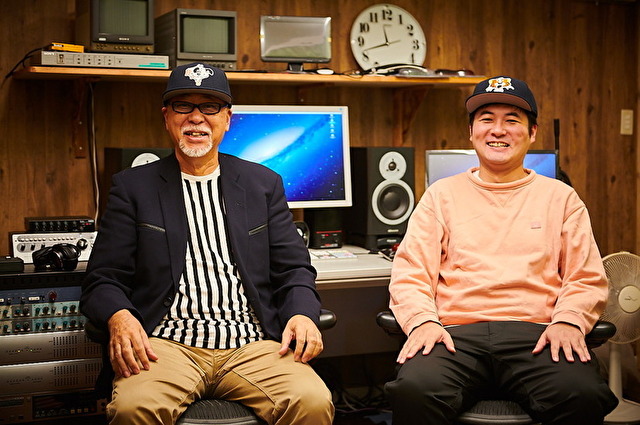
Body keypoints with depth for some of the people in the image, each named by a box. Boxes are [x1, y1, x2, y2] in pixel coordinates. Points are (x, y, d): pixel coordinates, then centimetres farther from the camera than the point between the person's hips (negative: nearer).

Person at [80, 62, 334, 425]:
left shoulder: (264, 183, 17)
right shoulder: (133, 187, 12)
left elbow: (294, 269, 14)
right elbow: (103, 281, 7)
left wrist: (303, 314, -8)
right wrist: (119, 317, -16)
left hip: (251, 344, 1)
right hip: (166, 343, -1)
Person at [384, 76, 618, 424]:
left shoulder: (560, 197, 20)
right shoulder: (442, 194, 18)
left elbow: (587, 279, 13)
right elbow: (409, 274, 10)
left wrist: (568, 321, -8)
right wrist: (423, 320, -10)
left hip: (535, 334, 1)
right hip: (457, 333, 0)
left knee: (583, 395, -32)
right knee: (413, 390, -33)